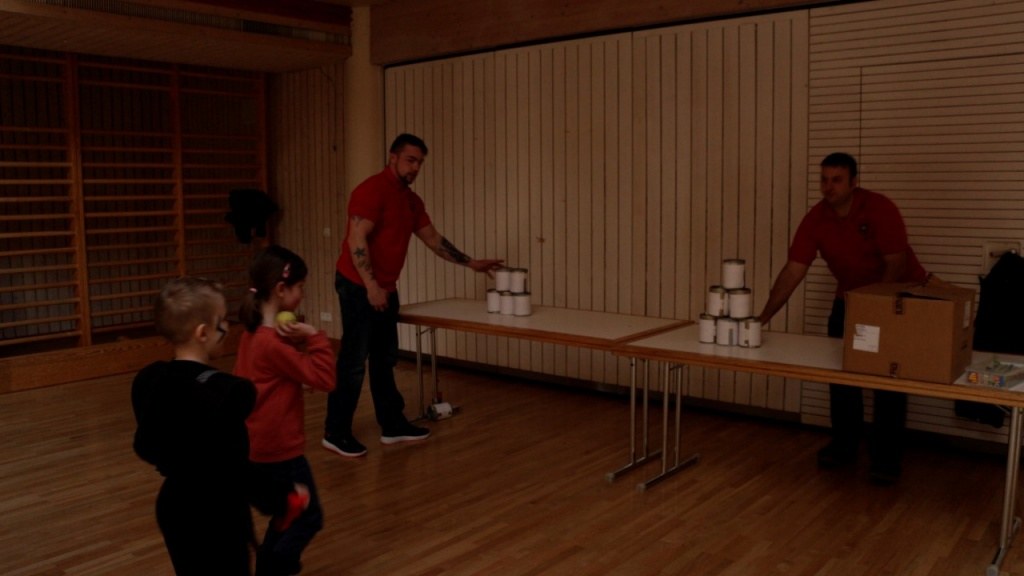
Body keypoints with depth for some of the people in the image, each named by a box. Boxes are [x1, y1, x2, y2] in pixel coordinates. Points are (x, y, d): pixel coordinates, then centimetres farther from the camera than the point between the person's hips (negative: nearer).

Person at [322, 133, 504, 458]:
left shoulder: (411, 200, 13)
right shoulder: (372, 190, -15)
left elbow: (433, 238, 20)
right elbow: (356, 240, -21)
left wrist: (470, 263, 18)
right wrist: (371, 286, -24)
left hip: (386, 289, 9)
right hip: (359, 287, -9)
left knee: (385, 359, 13)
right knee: (354, 361, -5)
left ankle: (392, 425, 22)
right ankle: (336, 433, 5)